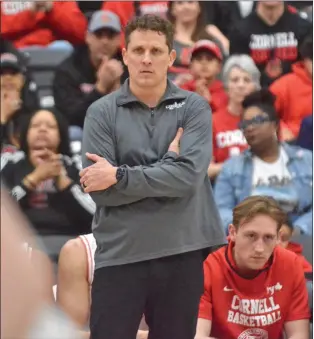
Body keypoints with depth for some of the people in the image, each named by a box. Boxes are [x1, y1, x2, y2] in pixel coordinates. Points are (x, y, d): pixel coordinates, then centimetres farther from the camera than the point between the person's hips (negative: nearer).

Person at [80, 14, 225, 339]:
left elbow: (188, 175, -13)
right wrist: (166, 162, -11)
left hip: (182, 252, 1)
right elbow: (99, 190, -10)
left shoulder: (194, 107, 2)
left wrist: (119, 176, -14)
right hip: (120, 254, -1)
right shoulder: (102, 112, 1)